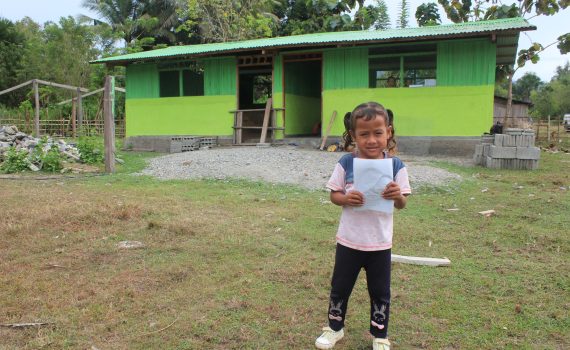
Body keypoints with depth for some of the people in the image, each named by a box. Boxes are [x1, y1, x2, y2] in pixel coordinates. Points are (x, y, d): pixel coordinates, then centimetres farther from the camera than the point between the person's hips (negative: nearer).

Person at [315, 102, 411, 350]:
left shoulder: (396, 166, -8)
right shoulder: (346, 163, -8)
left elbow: (402, 204, -3)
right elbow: (334, 195, -2)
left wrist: (397, 195, -25)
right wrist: (345, 199, -24)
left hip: (380, 243, 0)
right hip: (349, 240, 0)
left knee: (380, 292, 15)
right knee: (339, 287, 16)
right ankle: (334, 327, 38)